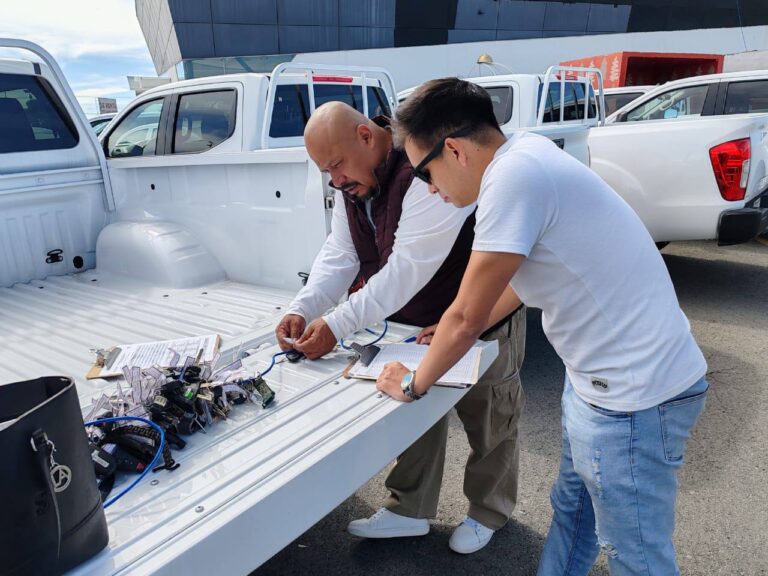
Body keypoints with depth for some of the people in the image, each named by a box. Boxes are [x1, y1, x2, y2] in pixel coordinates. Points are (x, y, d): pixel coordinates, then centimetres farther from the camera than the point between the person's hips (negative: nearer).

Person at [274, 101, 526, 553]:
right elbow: (338, 255, -7)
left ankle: (488, 512, 35)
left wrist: (336, 325, -36)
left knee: (488, 419, 11)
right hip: (416, 319, 7)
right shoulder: (353, 180, -4)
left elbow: (408, 268, -37)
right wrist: (301, 310, -21)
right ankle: (411, 510, 32)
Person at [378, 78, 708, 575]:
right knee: (571, 510, 25)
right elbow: (522, 276, 18)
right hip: (603, 376, 9)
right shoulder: (526, 151, 5)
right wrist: (457, 330, 22)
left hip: (635, 394, -9)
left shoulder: (513, 177, -24)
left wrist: (414, 383, 0)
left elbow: (467, 318, -18)